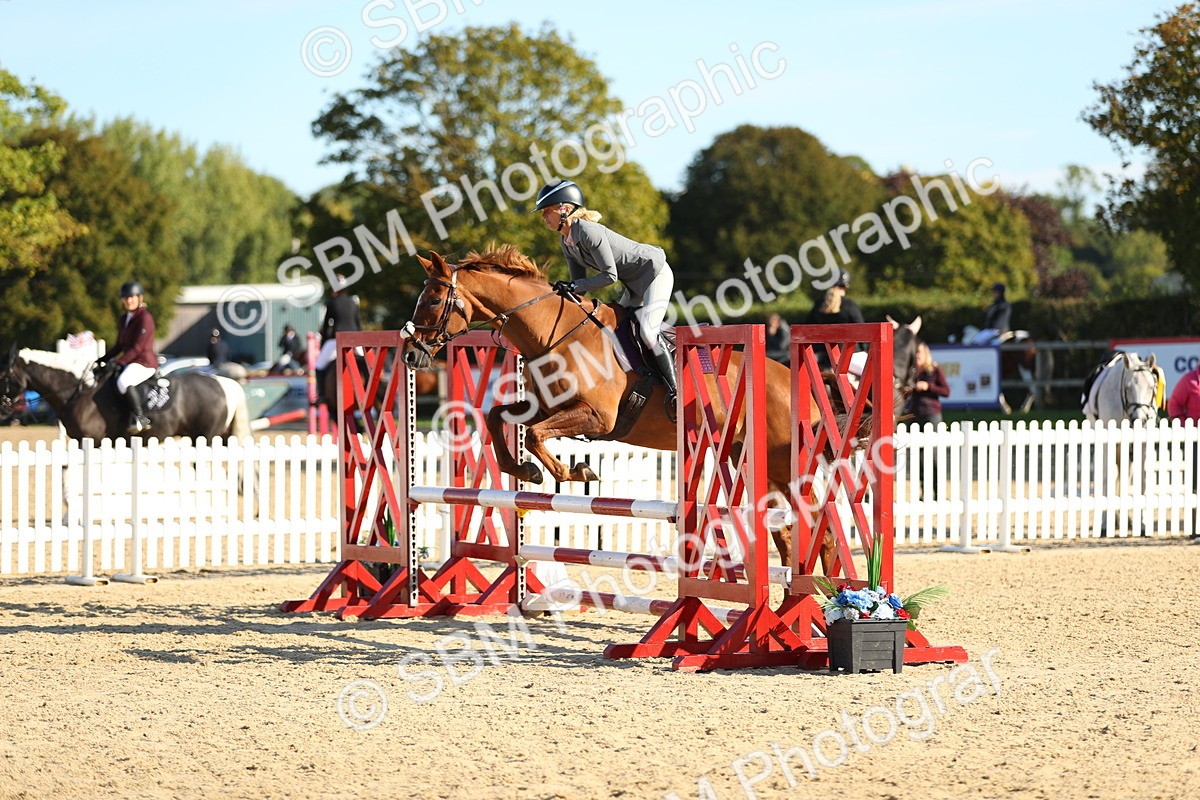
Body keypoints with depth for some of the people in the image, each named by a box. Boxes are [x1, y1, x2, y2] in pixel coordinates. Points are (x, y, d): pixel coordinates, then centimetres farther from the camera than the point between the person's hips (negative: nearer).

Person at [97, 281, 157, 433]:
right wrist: (102, 360, 12)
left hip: (145, 363, -10)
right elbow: (119, 346, 23)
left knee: (123, 381, -36)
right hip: (129, 362, 10)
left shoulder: (145, 318, -11)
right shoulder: (123, 320, 17)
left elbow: (137, 347, -17)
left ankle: (140, 418, -28)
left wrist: (118, 362, -22)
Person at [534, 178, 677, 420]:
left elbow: (610, 275, -26)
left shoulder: (588, 232, -26)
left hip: (656, 273, -10)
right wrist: (564, 292, -11)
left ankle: (675, 390, -17)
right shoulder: (567, 243, 4)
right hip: (635, 284, 10)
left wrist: (573, 286, -28)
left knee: (647, 330, -22)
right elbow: (580, 285, 7)